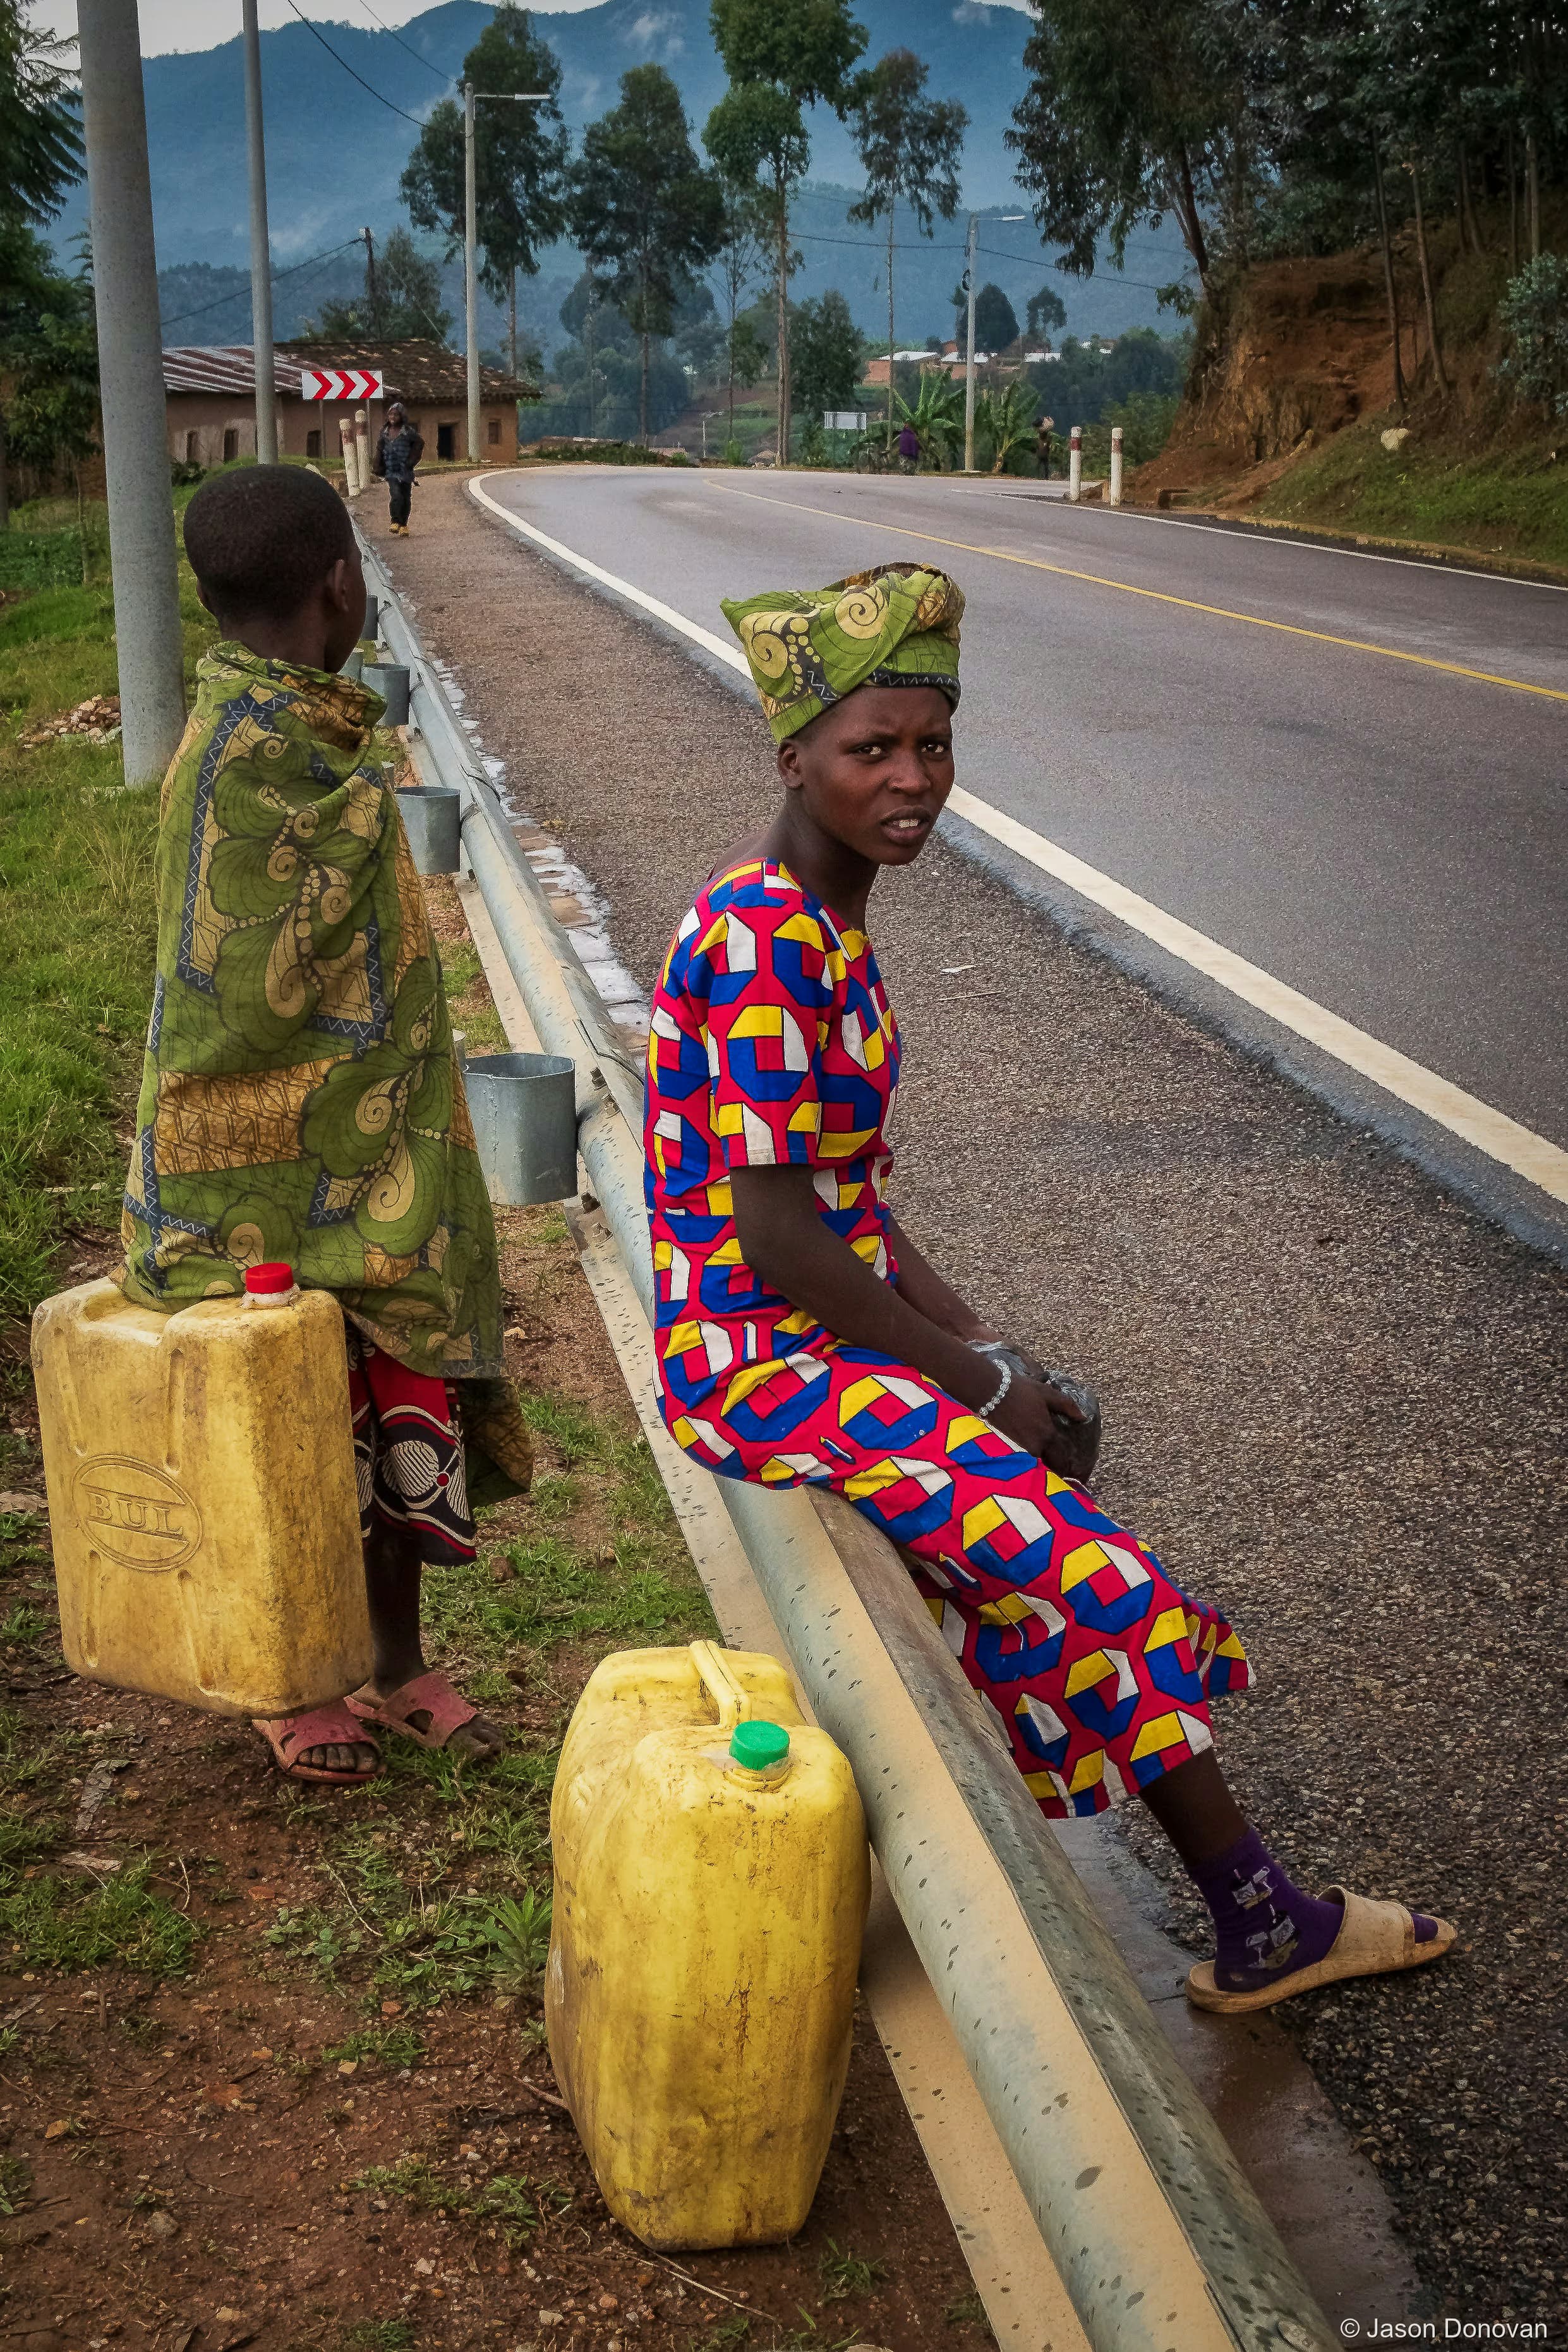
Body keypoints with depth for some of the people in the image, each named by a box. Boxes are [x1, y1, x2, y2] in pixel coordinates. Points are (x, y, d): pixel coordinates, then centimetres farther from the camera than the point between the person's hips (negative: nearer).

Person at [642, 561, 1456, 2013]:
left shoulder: (823, 913, 8)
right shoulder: (767, 941, -23)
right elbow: (777, 1237, -24)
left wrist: (976, 1341, 4)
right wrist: (975, 1381, -14)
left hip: (834, 1328, 9)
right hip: (767, 1362, -9)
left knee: (1053, 1563, 9)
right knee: (1094, 1574, -7)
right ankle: (1256, 1922, 11)